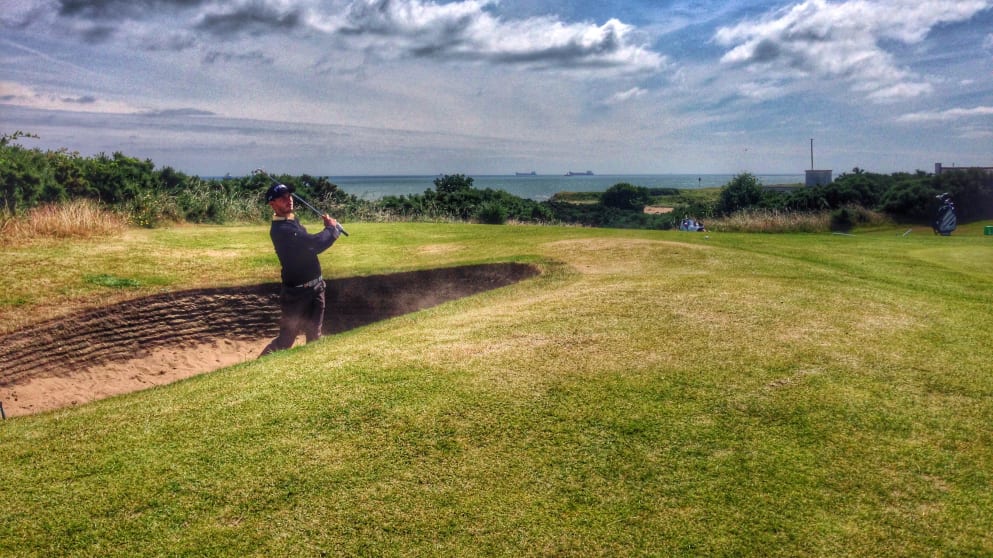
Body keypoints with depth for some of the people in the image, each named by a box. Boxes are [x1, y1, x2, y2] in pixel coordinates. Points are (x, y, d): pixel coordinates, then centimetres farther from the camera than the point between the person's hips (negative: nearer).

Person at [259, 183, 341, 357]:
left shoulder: (293, 221, 11)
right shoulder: (279, 229, -20)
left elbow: (313, 247, 12)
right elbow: (314, 242, -26)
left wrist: (330, 229, -2)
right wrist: (332, 228, -9)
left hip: (315, 288, 9)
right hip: (295, 292, -8)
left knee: (314, 336, 15)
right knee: (286, 338, -2)